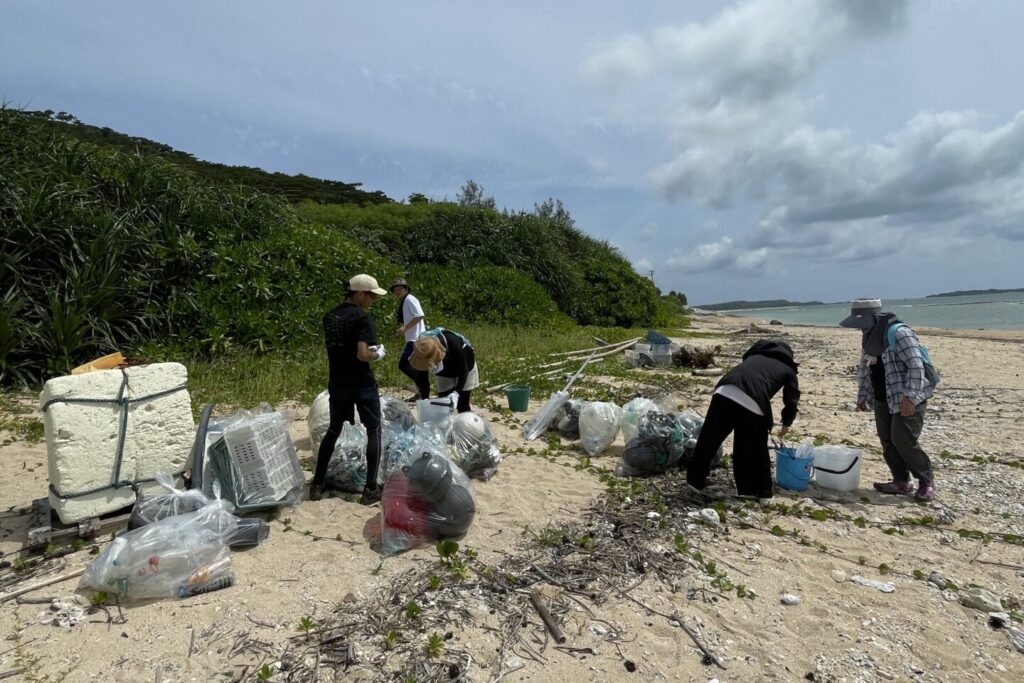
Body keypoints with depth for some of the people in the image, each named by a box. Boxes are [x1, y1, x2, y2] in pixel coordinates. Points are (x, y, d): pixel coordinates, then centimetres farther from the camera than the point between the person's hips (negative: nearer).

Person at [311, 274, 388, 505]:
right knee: (374, 431, 7)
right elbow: (363, 354, -25)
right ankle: (371, 489, 9)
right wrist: (378, 354, -5)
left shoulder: (329, 317, 7)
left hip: (337, 383, 7)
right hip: (362, 384, -6)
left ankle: (317, 484, 27)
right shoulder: (362, 318, -16)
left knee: (334, 430, 20)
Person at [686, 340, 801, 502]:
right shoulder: (788, 369, 27)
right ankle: (763, 492, 31)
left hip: (724, 393, 3)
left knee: (708, 441, 15)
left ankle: (695, 481, 25)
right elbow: (791, 401, 25)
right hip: (752, 405, -2)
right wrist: (786, 424, 45)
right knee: (756, 450, 18)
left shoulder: (755, 354, 35)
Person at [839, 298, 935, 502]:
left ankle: (926, 480, 12)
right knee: (887, 441, 8)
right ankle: (901, 482, 19)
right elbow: (863, 368, 16)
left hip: (906, 399, -8)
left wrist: (910, 398, -27)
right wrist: (862, 395, 14)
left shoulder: (899, 333, -19)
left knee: (904, 441, -9)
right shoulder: (869, 336, 8)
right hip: (882, 399, 8)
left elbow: (916, 366, -24)